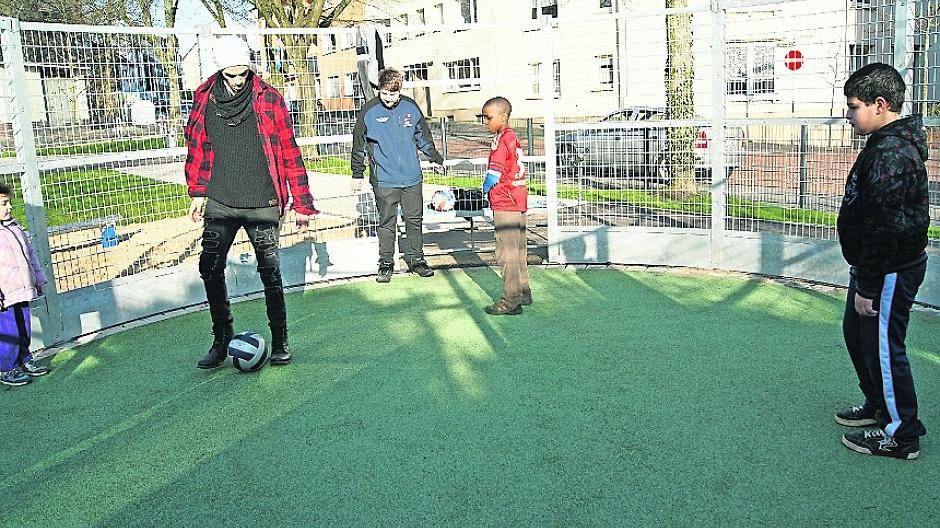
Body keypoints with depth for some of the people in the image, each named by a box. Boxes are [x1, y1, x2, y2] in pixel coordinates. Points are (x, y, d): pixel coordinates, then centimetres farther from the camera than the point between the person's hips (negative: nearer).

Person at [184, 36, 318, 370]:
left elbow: (289, 152, -2)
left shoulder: (269, 99, -4)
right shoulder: (204, 99, 4)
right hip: (220, 204, 3)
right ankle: (221, 341, 16)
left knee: (270, 272, 1)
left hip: (262, 204, -3)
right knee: (210, 269, 1)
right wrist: (198, 192, 16)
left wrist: (302, 204, -3)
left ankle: (280, 342, 15)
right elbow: (197, 147, 16)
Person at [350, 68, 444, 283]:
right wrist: (357, 175, 4)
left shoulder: (411, 108, 3)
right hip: (384, 179, -2)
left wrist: (436, 158, 23)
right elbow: (359, 145, 3)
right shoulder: (369, 111, -4)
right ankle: (386, 263, 16)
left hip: (412, 177, 3)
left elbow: (423, 137, 18)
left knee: (415, 219, 9)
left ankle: (416, 259, 23)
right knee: (387, 222, 5)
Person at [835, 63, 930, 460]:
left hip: (891, 271, -11)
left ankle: (901, 435, 15)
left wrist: (867, 285, -22)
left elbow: (882, 228, -27)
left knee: (882, 346, 0)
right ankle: (879, 406, 40)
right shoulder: (891, 143, 11)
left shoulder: (890, 153, -24)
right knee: (856, 333, 22)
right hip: (877, 265, 11)